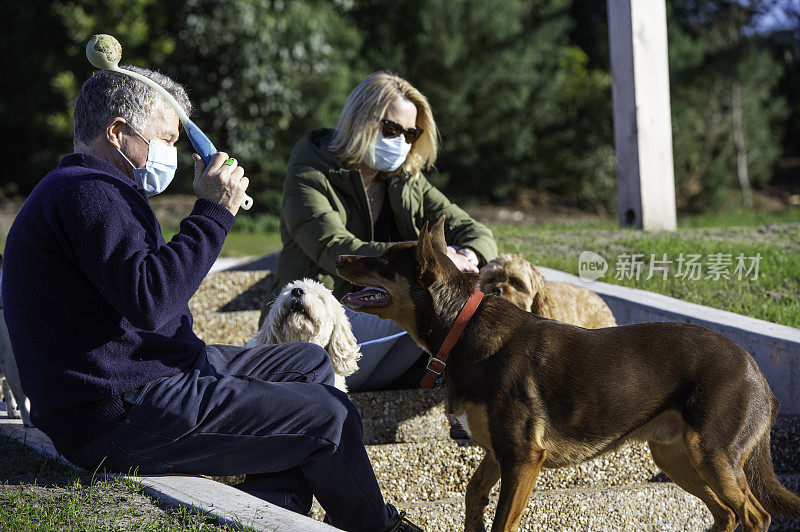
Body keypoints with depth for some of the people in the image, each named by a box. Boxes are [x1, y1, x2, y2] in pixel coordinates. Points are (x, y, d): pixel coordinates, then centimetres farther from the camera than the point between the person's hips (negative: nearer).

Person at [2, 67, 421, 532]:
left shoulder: (86, 189, 20)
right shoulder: (87, 193, -18)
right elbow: (150, 298, -31)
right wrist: (214, 211, -24)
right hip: (122, 415, -12)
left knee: (310, 364, 18)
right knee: (330, 415, -9)